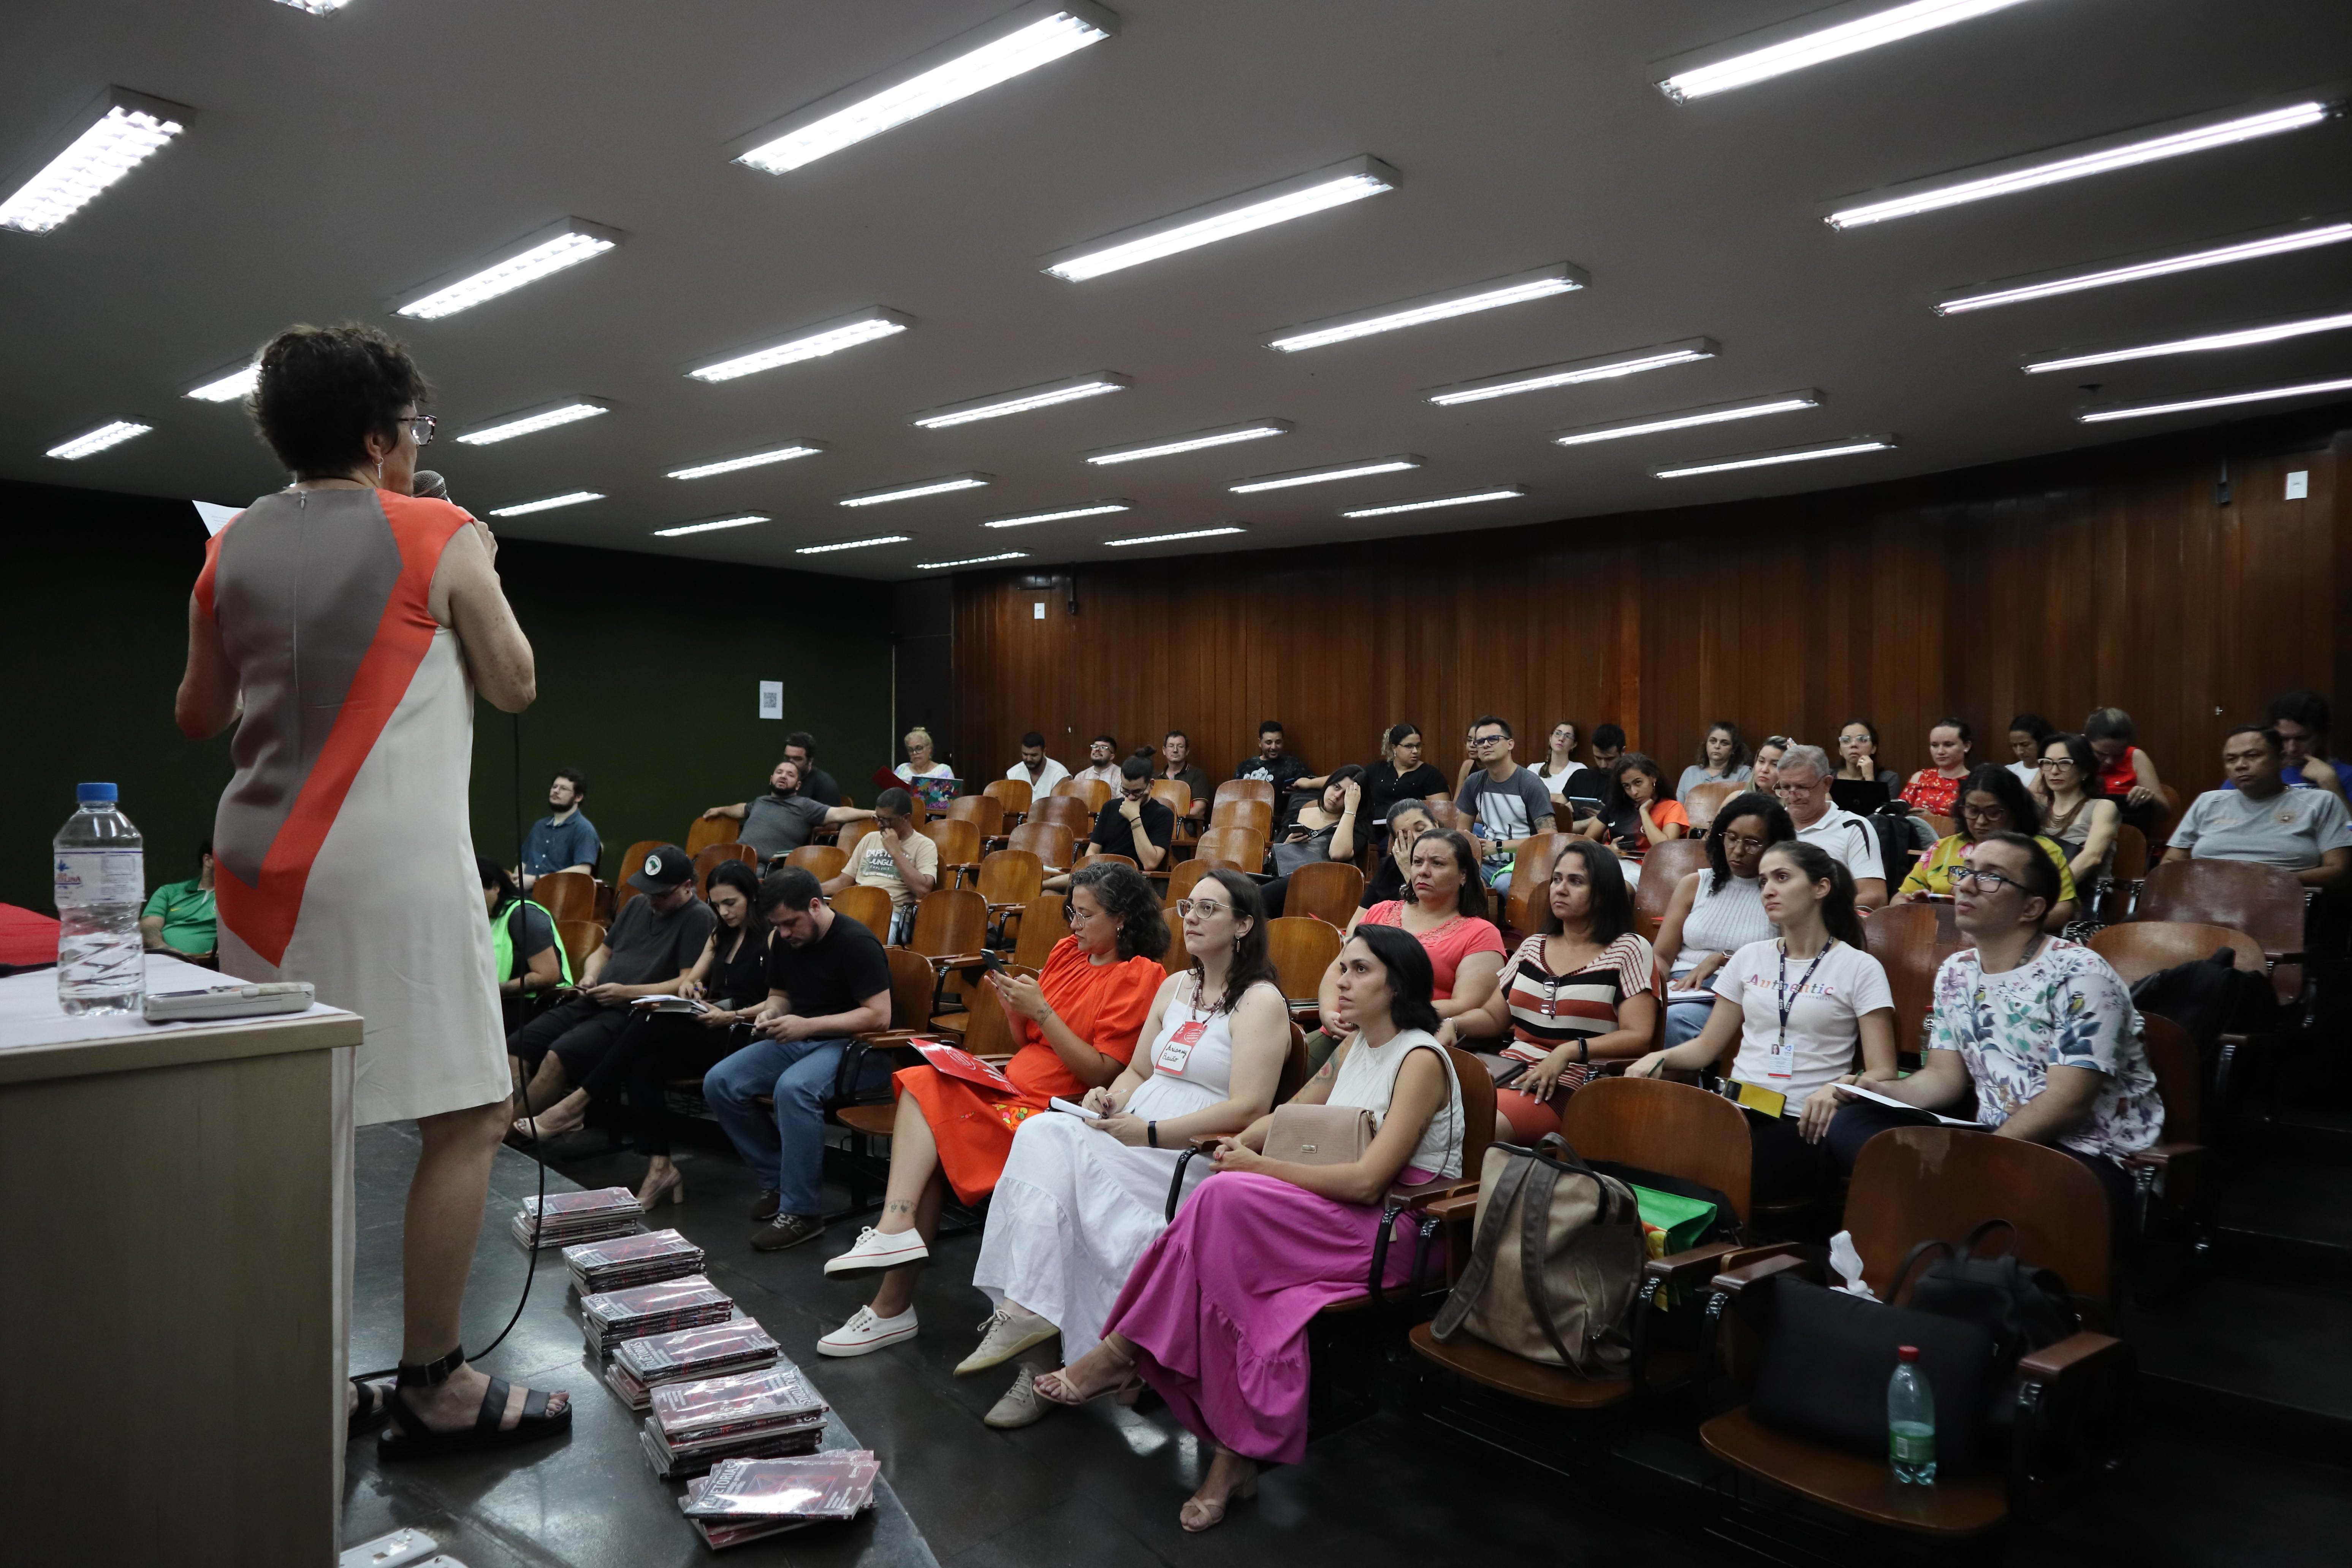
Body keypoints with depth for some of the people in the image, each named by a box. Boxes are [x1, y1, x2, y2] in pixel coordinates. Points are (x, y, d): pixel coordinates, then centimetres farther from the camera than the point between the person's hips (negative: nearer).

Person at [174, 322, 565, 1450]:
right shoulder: (438, 538, -6)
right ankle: (432, 1389, 8)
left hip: (262, 868, 7)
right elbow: (514, 686, 4)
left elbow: (197, 717, 19)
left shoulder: (231, 549, 10)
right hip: (394, 870, -7)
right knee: (467, 1117, 2)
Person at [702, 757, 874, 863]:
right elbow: (743, 809, 52)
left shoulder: (804, 806, 4)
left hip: (764, 867, -7)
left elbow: (838, 814, -7)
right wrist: (720, 810, 64)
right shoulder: (761, 802, 28)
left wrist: (870, 814, -18)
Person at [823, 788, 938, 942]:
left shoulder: (924, 846, 5)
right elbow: (843, 881, 26)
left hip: (892, 914, -5)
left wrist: (895, 851, -7)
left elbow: (923, 889, -12)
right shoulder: (870, 839, 24)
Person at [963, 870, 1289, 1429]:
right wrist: (1110, 1100, 1)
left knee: (1059, 1148, -28)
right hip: (1132, 1138, 7)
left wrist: (1149, 1132, -20)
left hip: (1199, 1154, -7)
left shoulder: (1260, 1001, -4)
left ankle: (1027, 1309, -20)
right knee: (1040, 1131, -23)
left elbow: (1249, 1108, -15)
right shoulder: (1175, 986, 21)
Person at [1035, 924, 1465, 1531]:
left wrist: (1258, 1166, -15)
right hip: (1341, 1216, 7)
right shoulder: (1353, 1047, 13)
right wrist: (1242, 1144, -1)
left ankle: (1124, 1350, -12)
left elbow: (1367, 1180, -20)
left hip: (1399, 1228, -7)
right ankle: (1237, 1451, -22)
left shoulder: (1420, 1060, -12)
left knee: (1226, 1198, -28)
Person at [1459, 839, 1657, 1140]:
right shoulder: (1533, 947, 22)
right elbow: (1493, 1017, 25)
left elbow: (1638, 1037, -6)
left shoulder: (1628, 950, 5)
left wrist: (1569, 1052, -20)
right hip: (1509, 1070, 6)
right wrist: (1454, 1025, 2)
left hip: (1569, 1085, -5)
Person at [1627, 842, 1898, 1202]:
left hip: (1800, 1124, -4)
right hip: (1736, 1110, 4)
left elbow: (1882, 1074, -1)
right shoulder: (1750, 958, 18)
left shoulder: (1860, 968, 4)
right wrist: (1659, 1058, -1)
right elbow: (1707, 1047, 19)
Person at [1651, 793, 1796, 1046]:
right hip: (1680, 988, 3)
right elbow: (1661, 957, 12)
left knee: (1672, 1020, -36)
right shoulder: (1694, 884, 19)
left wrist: (1721, 959, -12)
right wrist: (1652, 987, -10)